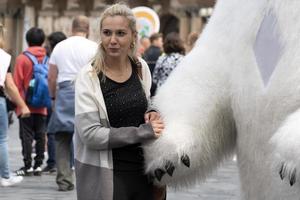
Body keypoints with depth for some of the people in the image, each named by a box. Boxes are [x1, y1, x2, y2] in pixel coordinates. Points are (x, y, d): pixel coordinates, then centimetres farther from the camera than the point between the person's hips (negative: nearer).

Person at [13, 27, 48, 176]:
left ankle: (27, 166, -1)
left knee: (27, 136, 0)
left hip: (25, 105, -3)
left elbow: (17, 83, -7)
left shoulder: (22, 58, -9)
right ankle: (38, 165, 10)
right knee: (40, 135, 8)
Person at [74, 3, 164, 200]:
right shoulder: (89, 77, -12)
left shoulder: (141, 68, 3)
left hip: (143, 169, 5)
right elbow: (90, 134, -19)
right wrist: (143, 132, -21)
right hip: (106, 175, -5)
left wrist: (151, 116, -2)